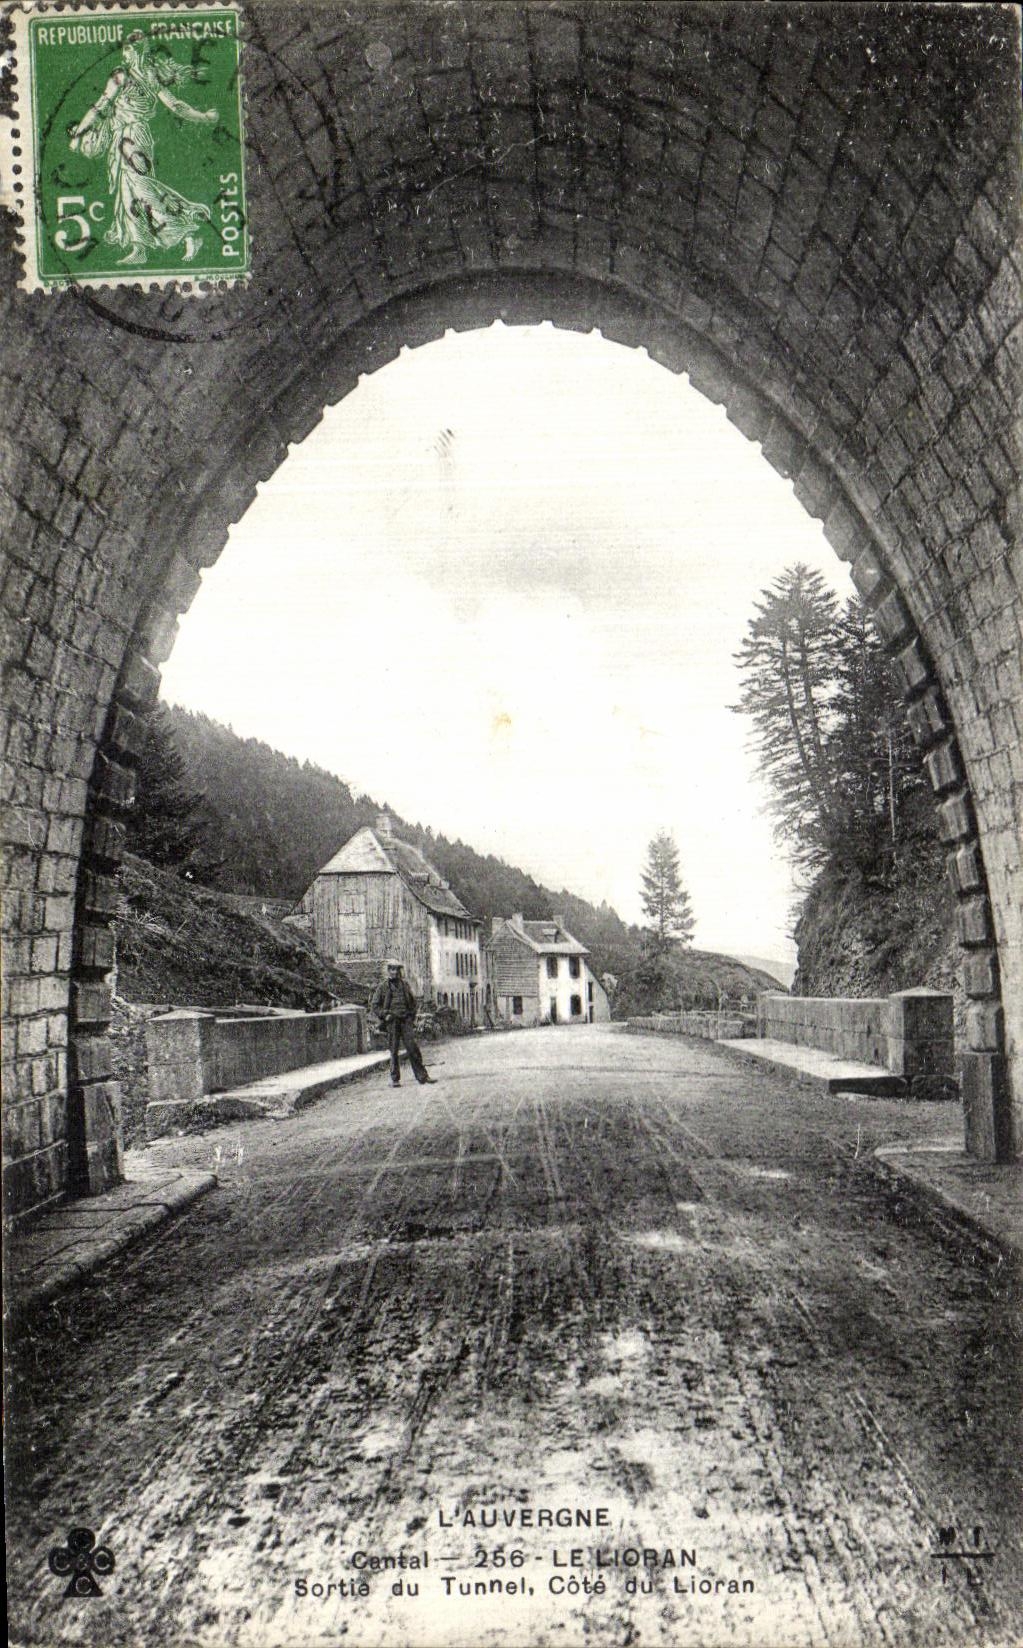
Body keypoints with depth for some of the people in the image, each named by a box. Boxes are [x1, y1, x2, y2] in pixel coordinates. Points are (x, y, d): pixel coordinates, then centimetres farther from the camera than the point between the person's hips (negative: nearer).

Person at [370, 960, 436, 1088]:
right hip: (391, 1022, -2)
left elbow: (412, 1002, 23)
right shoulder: (382, 987, 3)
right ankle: (395, 1079, 10)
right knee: (393, 1051, 1)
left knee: (413, 1048, -4)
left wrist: (411, 1017, 11)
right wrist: (385, 1015, -9)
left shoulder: (405, 985, 13)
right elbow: (374, 1006, 3)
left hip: (405, 1021, 2)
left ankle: (422, 1076, -2)